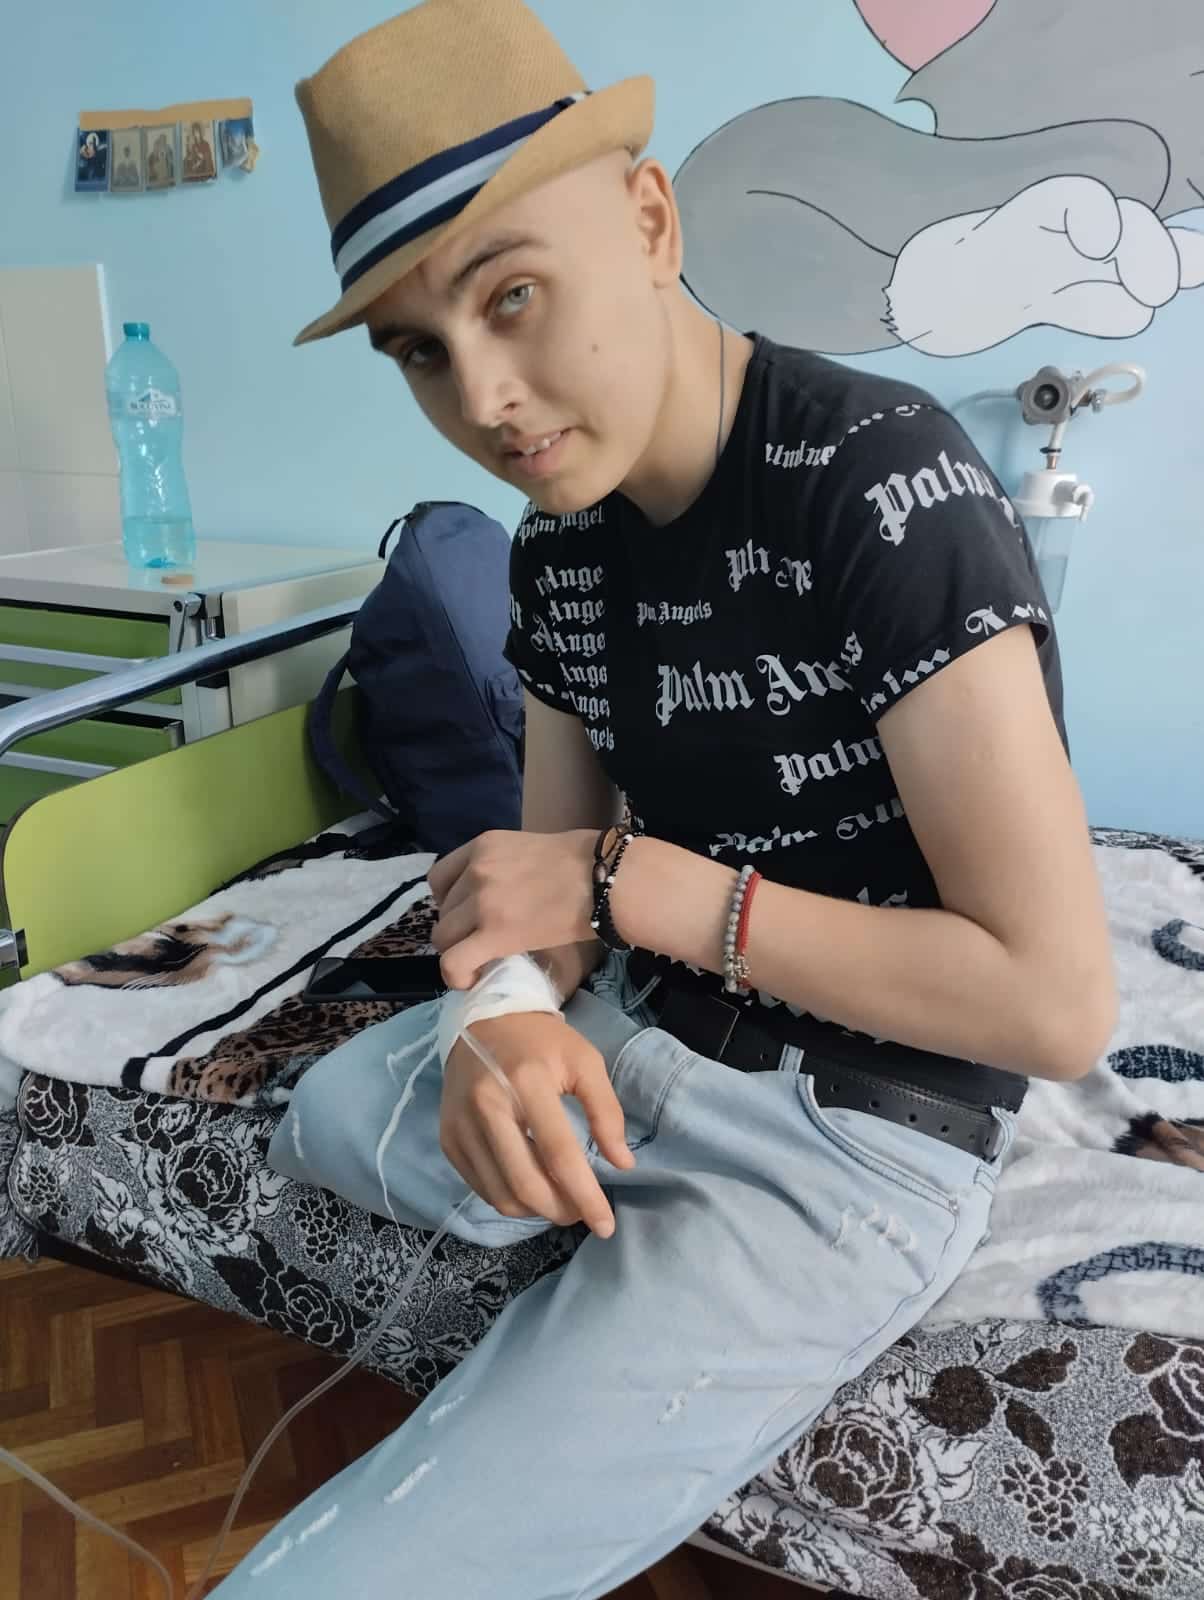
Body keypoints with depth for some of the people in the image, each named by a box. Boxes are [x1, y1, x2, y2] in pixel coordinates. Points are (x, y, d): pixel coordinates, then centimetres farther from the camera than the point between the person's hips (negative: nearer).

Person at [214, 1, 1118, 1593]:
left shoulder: (882, 479, -23)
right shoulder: (559, 544, 0)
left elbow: (1058, 1004, -25)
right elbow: (550, 866, 5)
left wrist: (630, 884, -22)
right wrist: (507, 1014, -20)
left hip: (861, 1134, -7)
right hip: (644, 1040, 8)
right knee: (320, 1119, 24)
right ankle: (642, 1239, 16)